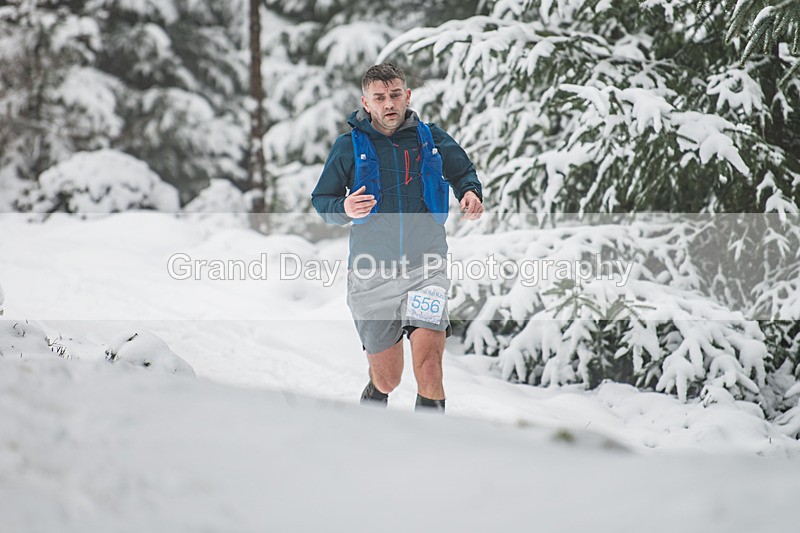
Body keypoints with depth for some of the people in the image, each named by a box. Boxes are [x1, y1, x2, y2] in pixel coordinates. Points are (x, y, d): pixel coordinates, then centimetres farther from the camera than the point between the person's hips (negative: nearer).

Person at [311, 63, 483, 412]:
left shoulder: (431, 138, 5)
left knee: (428, 364, -20)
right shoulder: (349, 146, 2)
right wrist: (344, 209, -15)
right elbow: (321, 200, 8)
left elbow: (462, 172, 22)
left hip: (425, 267, 0)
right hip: (372, 273, 0)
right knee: (386, 381, 6)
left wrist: (470, 191, -1)